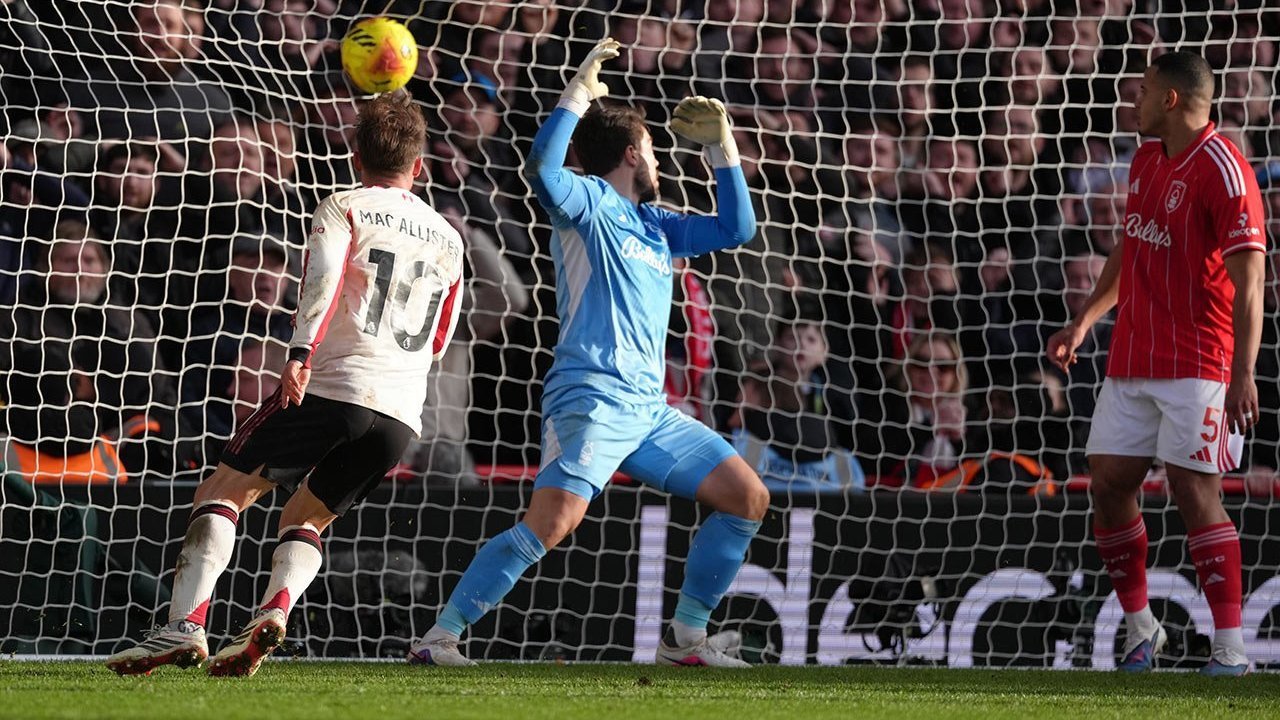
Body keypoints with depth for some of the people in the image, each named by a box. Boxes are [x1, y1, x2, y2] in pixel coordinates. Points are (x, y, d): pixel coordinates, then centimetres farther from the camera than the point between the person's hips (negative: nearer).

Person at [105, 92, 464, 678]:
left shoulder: (343, 208, 5)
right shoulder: (448, 239, 21)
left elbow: (324, 276, -16)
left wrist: (301, 354, -28)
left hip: (331, 387, -5)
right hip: (402, 411, 5)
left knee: (221, 493, 3)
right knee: (306, 519, 19)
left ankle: (185, 625, -15)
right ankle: (274, 611, -12)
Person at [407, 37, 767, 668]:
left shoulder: (654, 226, 23)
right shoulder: (590, 202, -1)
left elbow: (735, 229, 31)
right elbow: (542, 171, -22)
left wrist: (721, 146, 26)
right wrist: (579, 94, -17)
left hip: (649, 409, 9)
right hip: (592, 398, -9)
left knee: (748, 498, 7)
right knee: (552, 522, -25)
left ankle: (686, 638, 12)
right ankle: (439, 636, -21)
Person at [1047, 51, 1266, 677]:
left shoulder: (1222, 170, -14)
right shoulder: (1146, 160, 13)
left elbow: (1248, 282, -18)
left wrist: (1243, 375, -25)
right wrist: (1084, 321, 25)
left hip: (1195, 365, -8)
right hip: (1130, 361, 8)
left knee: (1194, 491, -12)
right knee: (1108, 485, 5)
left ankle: (1231, 649, -9)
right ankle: (1140, 629, 20)